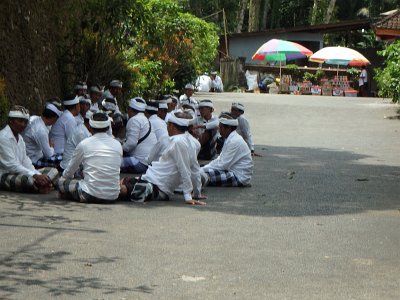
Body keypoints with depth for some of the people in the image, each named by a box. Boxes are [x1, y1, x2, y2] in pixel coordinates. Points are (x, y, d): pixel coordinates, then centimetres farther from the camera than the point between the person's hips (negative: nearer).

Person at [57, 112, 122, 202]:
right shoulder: (117, 145, 7)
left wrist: (64, 177, 35)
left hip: (91, 196, -3)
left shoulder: (84, 144, -2)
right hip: (113, 196, 3)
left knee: (61, 182, 16)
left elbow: (70, 171, 11)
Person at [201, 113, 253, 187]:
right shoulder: (230, 139, 13)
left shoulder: (234, 141, -19)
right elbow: (220, 159, 15)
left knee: (206, 175, -27)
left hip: (240, 178, -10)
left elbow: (223, 164, -20)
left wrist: (203, 170, -15)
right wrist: (203, 168, 1)